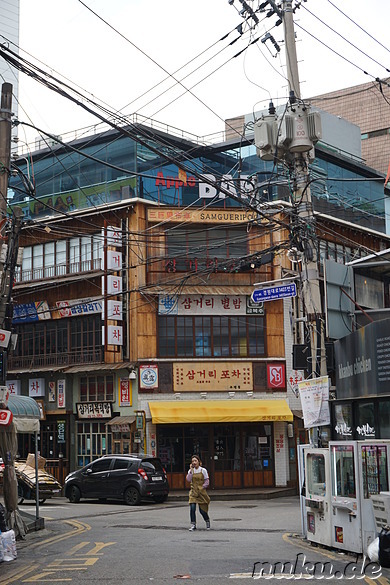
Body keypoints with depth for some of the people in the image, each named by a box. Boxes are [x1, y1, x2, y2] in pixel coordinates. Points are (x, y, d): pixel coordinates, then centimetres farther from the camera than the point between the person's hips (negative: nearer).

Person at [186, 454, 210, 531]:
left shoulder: (203, 470, -2)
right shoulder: (191, 471, 5)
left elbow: (207, 482, -1)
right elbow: (188, 480, -11)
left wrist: (202, 488, -10)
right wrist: (191, 470, -12)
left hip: (201, 492, -2)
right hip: (193, 492, 2)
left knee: (202, 509, -1)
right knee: (192, 508, -13)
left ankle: (207, 521, 26)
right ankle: (193, 525, -4)